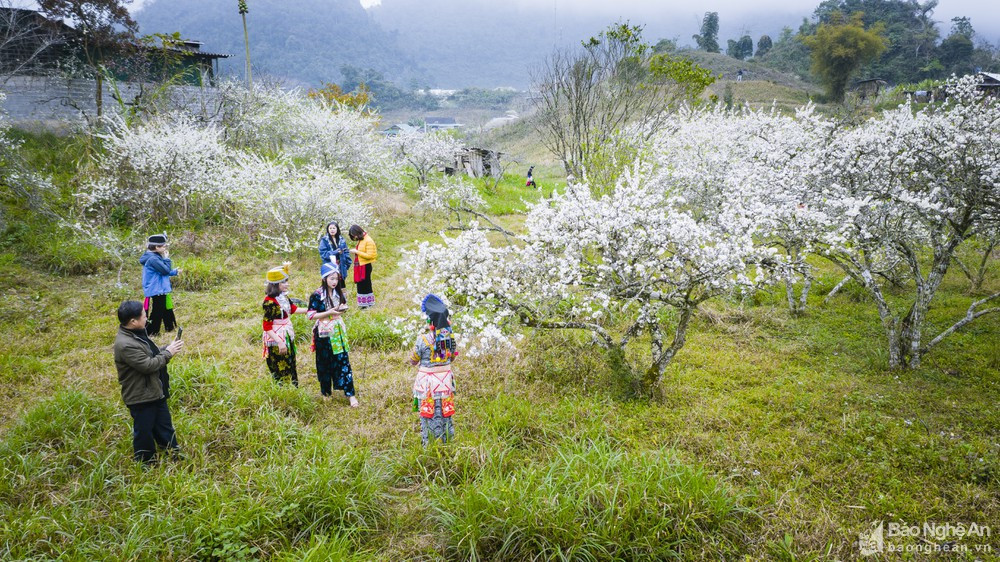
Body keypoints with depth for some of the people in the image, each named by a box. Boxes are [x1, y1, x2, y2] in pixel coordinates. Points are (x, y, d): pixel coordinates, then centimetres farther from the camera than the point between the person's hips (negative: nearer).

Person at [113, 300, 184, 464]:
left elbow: (151, 354, 15)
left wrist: (168, 347, -2)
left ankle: (174, 454, 36)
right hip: (140, 397, -10)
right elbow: (148, 365, -28)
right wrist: (168, 353, -16)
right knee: (144, 431, 9)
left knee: (164, 425, 22)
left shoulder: (136, 334, 3)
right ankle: (146, 462, 26)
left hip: (154, 391, 10)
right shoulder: (125, 345, -29)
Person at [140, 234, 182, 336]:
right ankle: (151, 332, 7)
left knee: (167, 309, 20)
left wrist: (175, 272, 24)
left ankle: (170, 327, 32)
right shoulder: (153, 259, -23)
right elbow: (166, 270, -23)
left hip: (161, 290, 11)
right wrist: (166, 258, -11)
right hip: (156, 291, -11)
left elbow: (162, 272, 19)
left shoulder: (155, 257, 10)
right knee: (156, 312, -2)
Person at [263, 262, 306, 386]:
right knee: (281, 371, 0)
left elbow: (292, 309, 21)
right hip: (276, 340, -8)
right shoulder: (270, 301, -22)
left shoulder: (283, 296, 2)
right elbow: (267, 327, -22)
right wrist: (279, 342, -26)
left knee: (291, 367, 17)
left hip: (288, 337, 8)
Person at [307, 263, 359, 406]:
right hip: (324, 333, -4)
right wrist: (329, 312, -22)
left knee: (343, 360, 0)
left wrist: (342, 309, -8)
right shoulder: (317, 296, -13)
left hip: (338, 330, 4)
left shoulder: (339, 293, 2)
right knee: (325, 363, 9)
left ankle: (350, 393, 3)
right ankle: (326, 392, 27)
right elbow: (310, 315, -14)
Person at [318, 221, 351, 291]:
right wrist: (335, 252, -17)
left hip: (340, 267, 3)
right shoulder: (324, 240, -2)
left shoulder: (341, 240, 9)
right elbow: (322, 253, -8)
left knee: (341, 287, 7)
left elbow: (346, 253, 9)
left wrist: (347, 264, -2)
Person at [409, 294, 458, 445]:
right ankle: (447, 440, 28)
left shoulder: (423, 339, -20)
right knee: (445, 410, 17)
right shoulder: (450, 336, -7)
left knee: (428, 410, 8)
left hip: (427, 381, -4)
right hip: (446, 378, 4)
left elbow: (413, 360, -7)